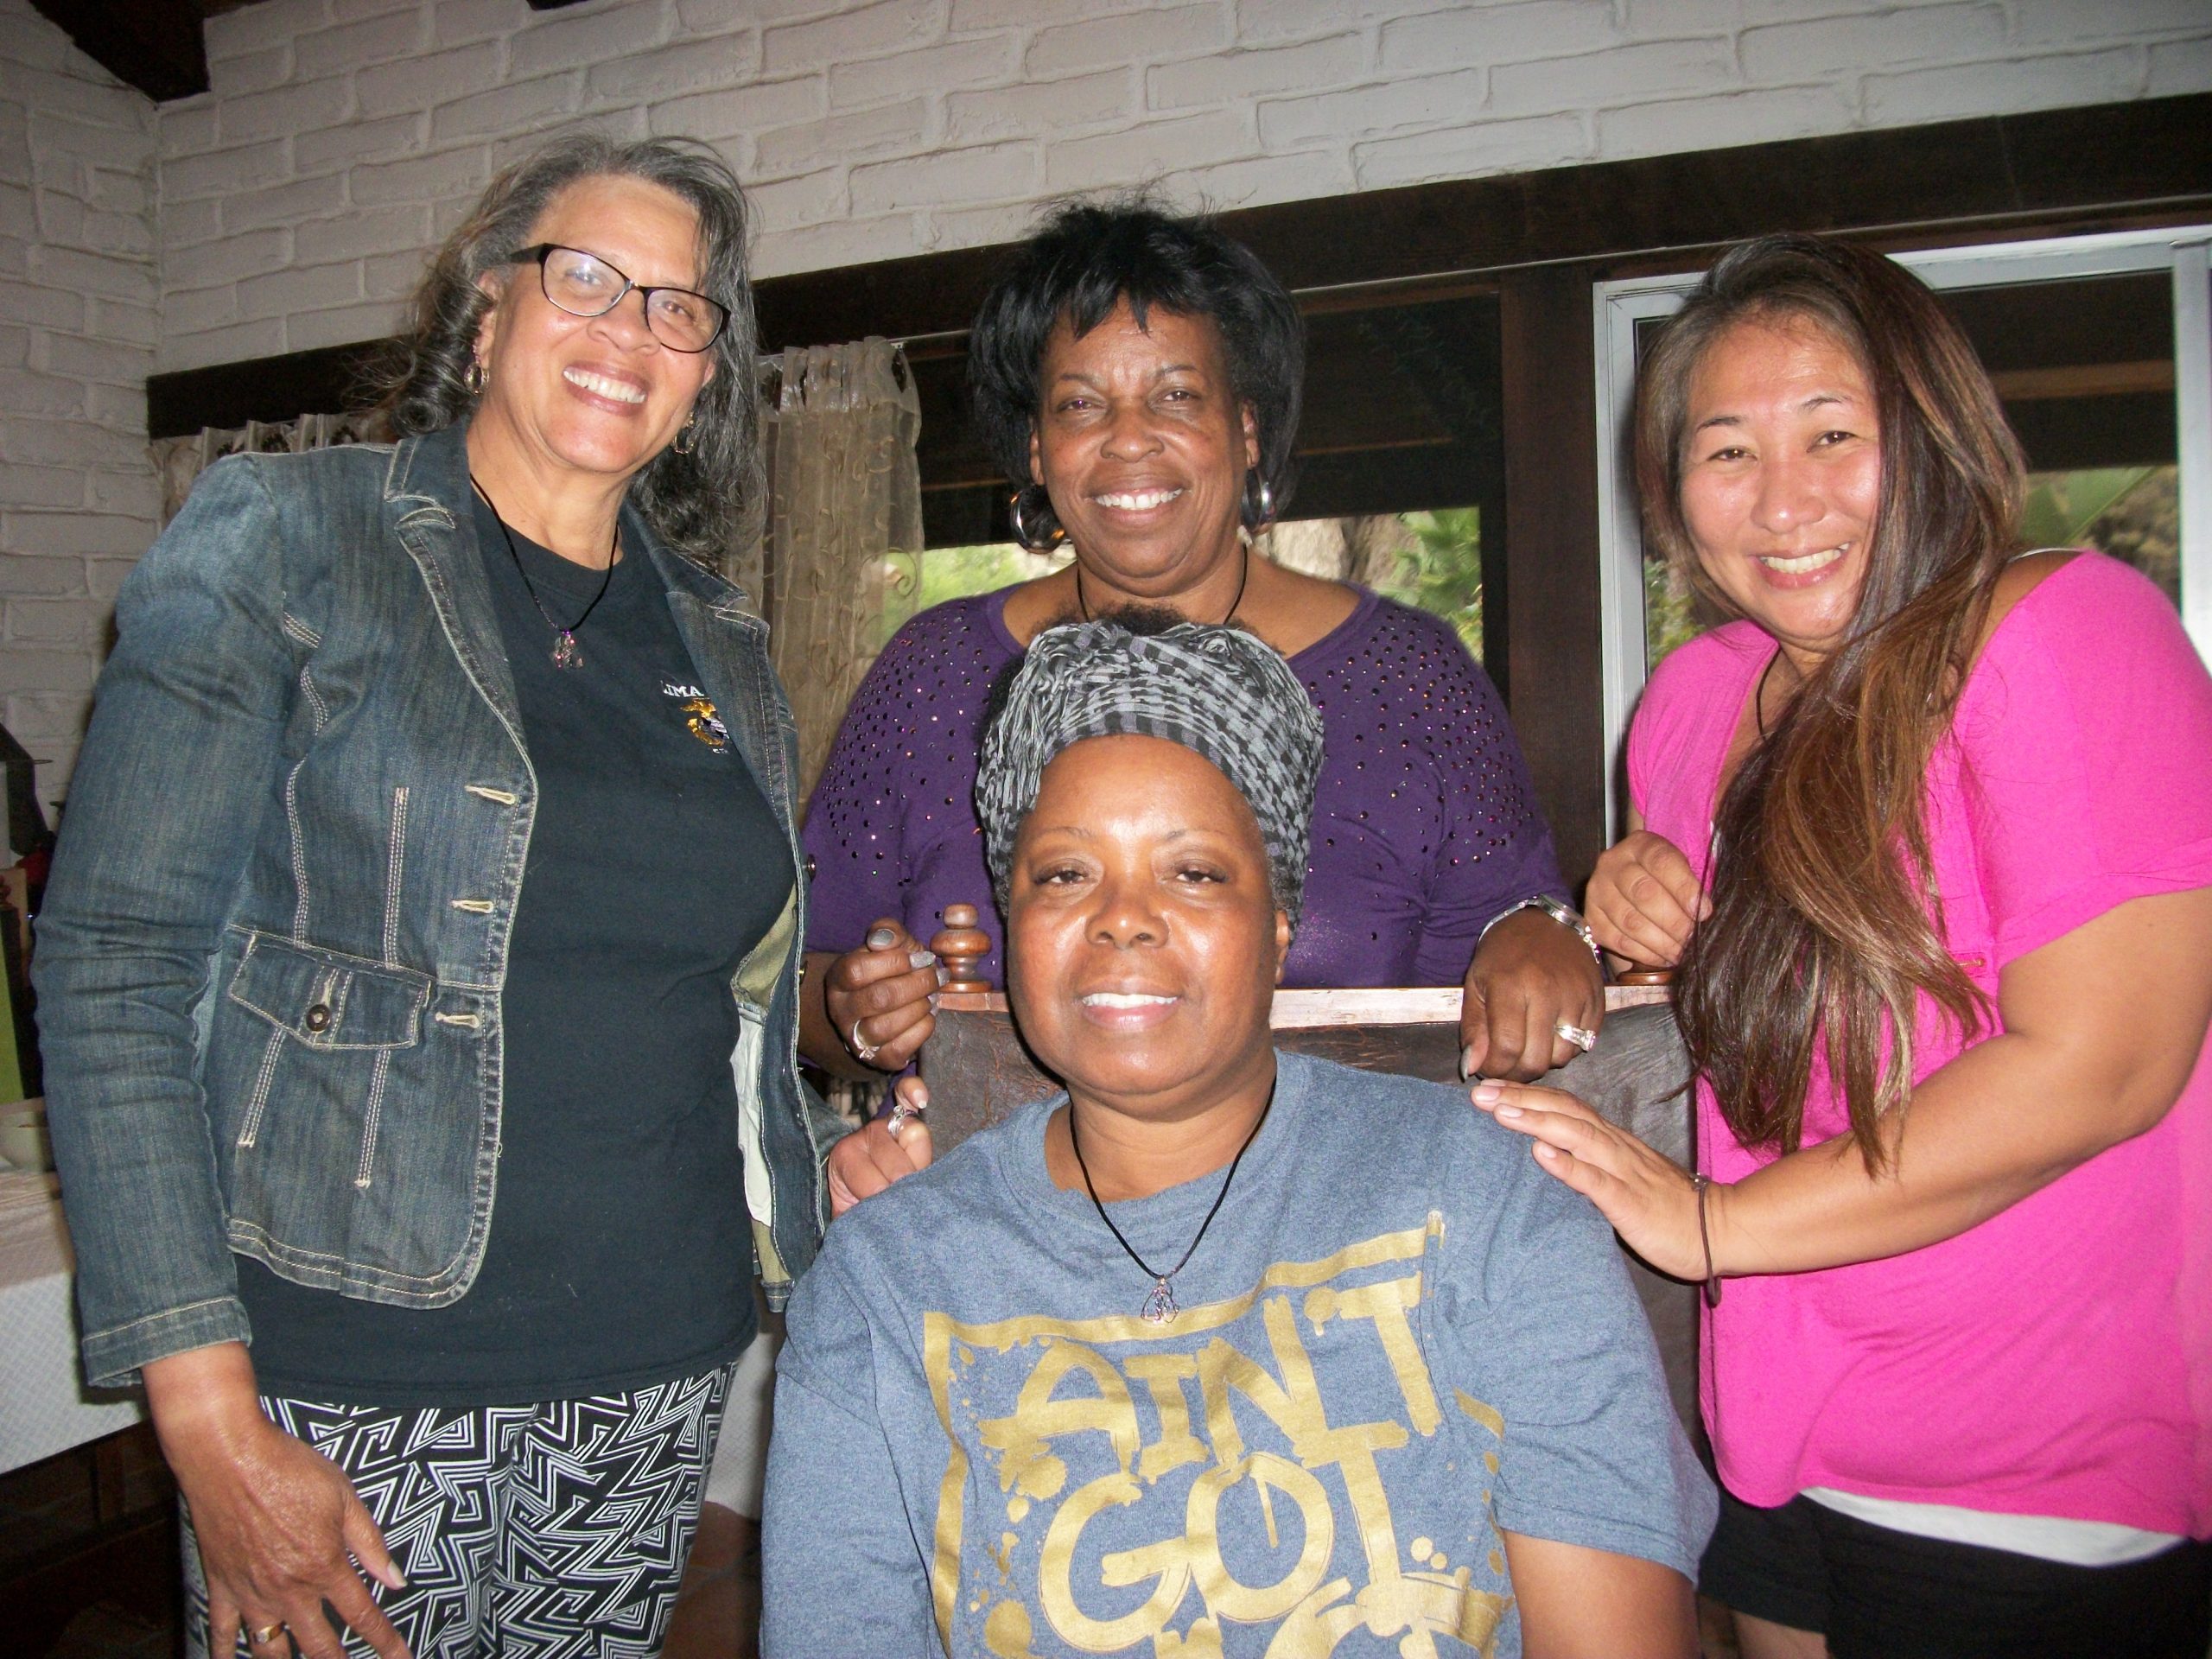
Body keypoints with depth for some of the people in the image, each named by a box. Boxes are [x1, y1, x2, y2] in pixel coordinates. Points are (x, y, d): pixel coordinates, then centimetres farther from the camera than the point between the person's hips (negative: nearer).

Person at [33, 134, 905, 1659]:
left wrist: (826, 1170, 0)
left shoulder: (719, 646, 10)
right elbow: (115, 965, -10)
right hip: (360, 1386, -4)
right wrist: (209, 1417, -15)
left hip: (665, 1368, 5)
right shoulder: (280, 543, -4)